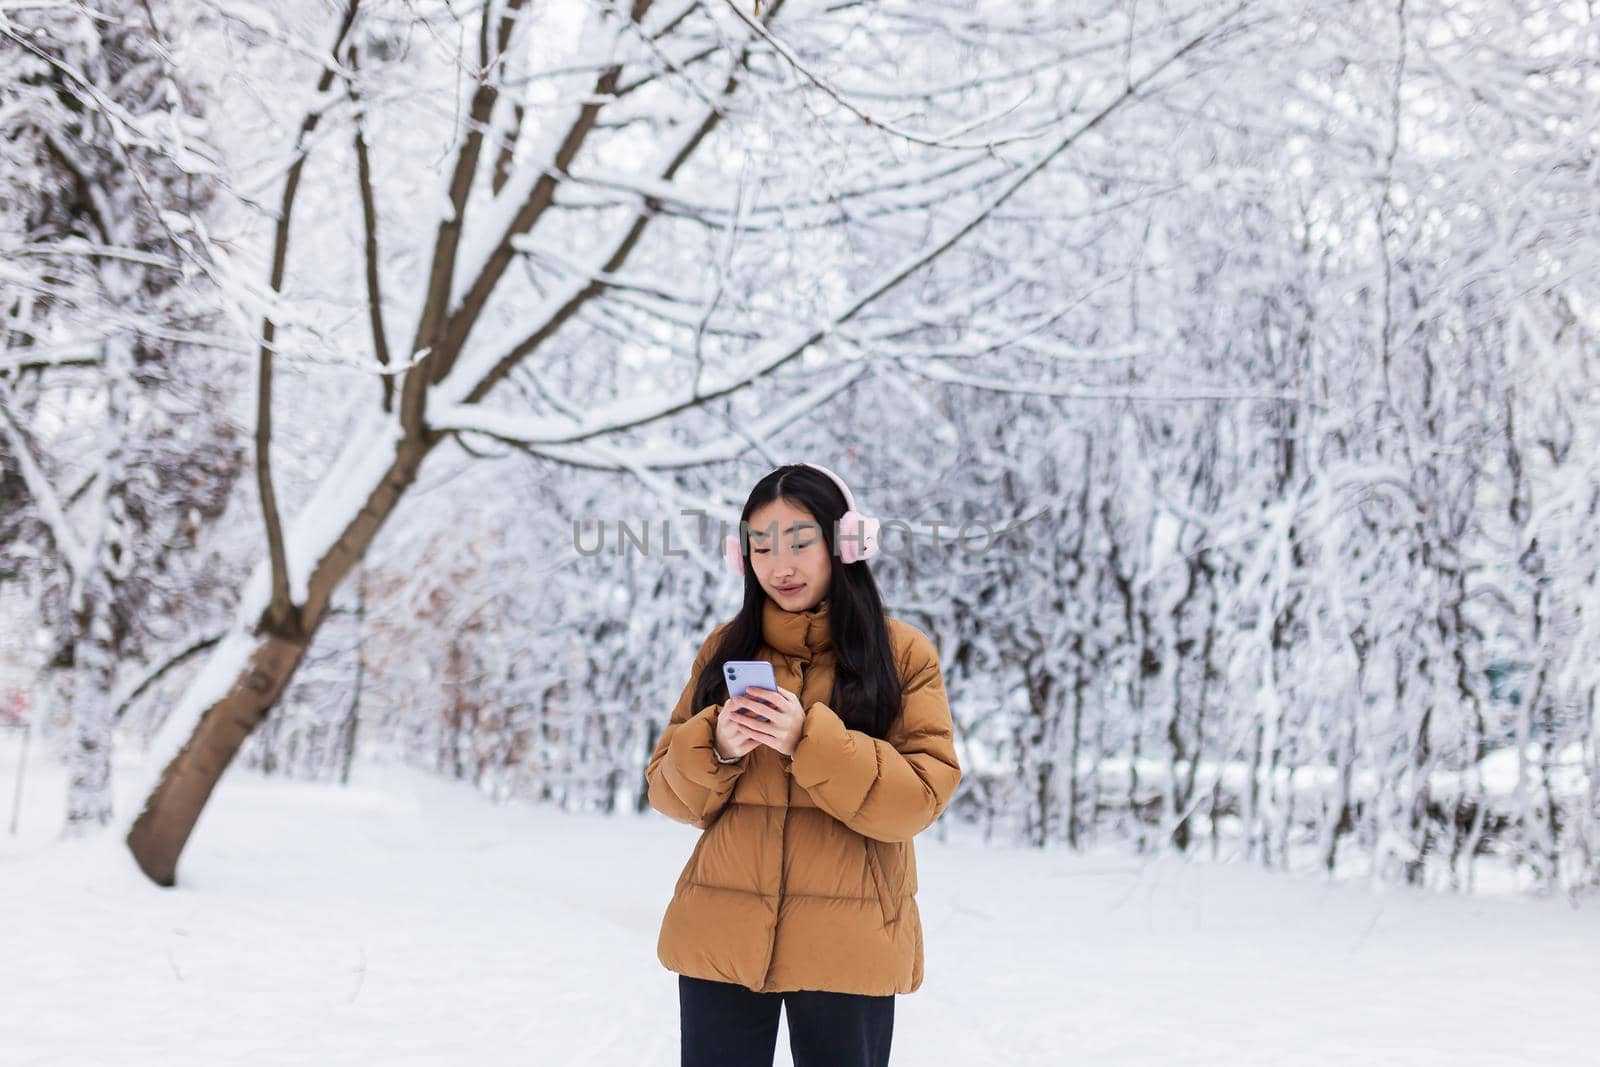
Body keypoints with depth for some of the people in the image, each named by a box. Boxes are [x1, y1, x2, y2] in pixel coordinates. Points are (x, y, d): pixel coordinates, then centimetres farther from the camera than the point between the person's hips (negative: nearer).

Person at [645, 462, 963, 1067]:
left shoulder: (903, 653, -1)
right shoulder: (724, 648, 8)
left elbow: (921, 797, -9)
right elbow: (668, 791, 7)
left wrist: (811, 742, -21)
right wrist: (716, 748, -14)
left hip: (848, 947, -2)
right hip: (720, 937, 2)